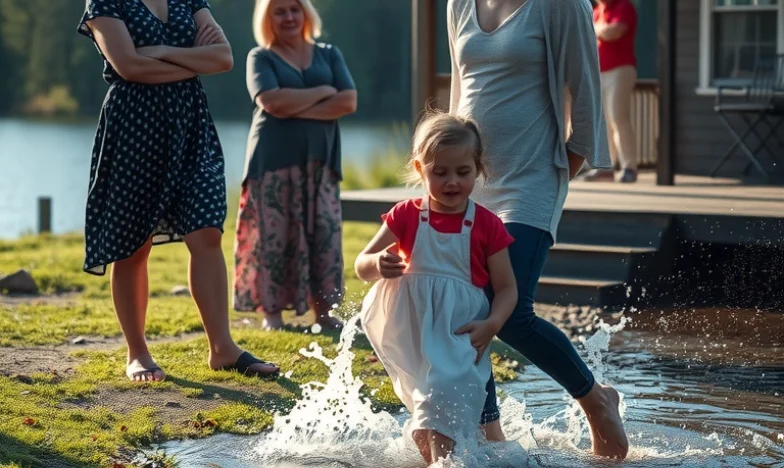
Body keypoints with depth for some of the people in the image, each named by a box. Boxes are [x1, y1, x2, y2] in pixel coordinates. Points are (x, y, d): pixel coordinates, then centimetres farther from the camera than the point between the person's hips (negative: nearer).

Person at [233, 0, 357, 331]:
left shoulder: (329, 55, 13)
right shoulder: (260, 58, 4)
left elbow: (348, 102, -1)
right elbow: (273, 102, -14)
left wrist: (296, 108, -10)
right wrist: (323, 92, -6)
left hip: (319, 161, 3)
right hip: (274, 162, -3)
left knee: (324, 233, 0)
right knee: (273, 235, -5)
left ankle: (324, 311, 6)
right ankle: (272, 313, 1)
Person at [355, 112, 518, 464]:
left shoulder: (487, 226, -2)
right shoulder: (406, 216, 1)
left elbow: (507, 289, 2)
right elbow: (361, 267, 4)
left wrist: (491, 324, -17)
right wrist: (378, 264, -21)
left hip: (460, 334, -2)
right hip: (412, 331, 2)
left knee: (443, 399, -17)